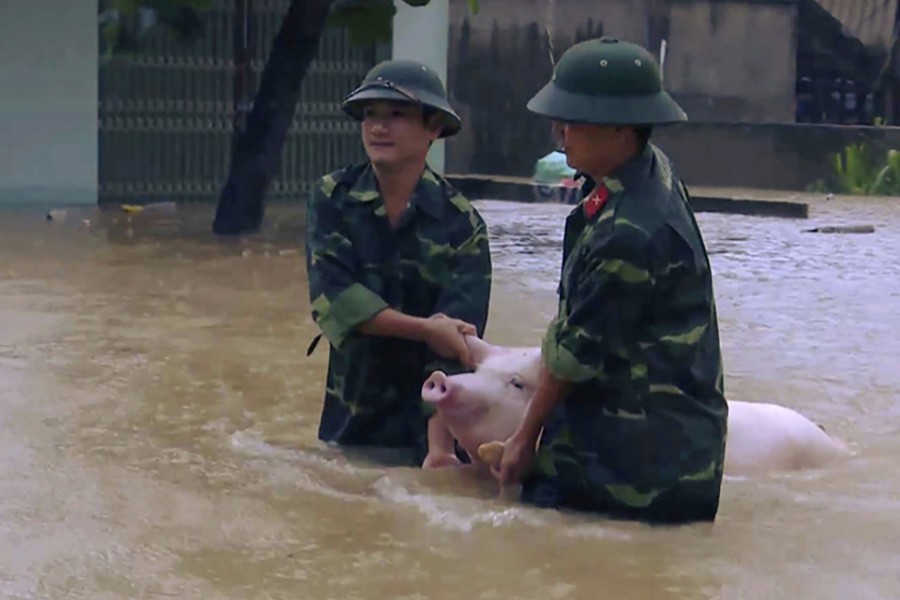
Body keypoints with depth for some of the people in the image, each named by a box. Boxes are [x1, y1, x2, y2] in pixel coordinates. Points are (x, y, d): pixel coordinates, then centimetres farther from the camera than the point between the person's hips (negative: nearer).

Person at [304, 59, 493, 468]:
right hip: (349, 421, 2)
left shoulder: (461, 225, -10)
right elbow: (332, 298, -16)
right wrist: (425, 328, -24)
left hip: (426, 423, -2)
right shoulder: (332, 198, -4)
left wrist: (440, 445, -27)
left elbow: (455, 341, -17)